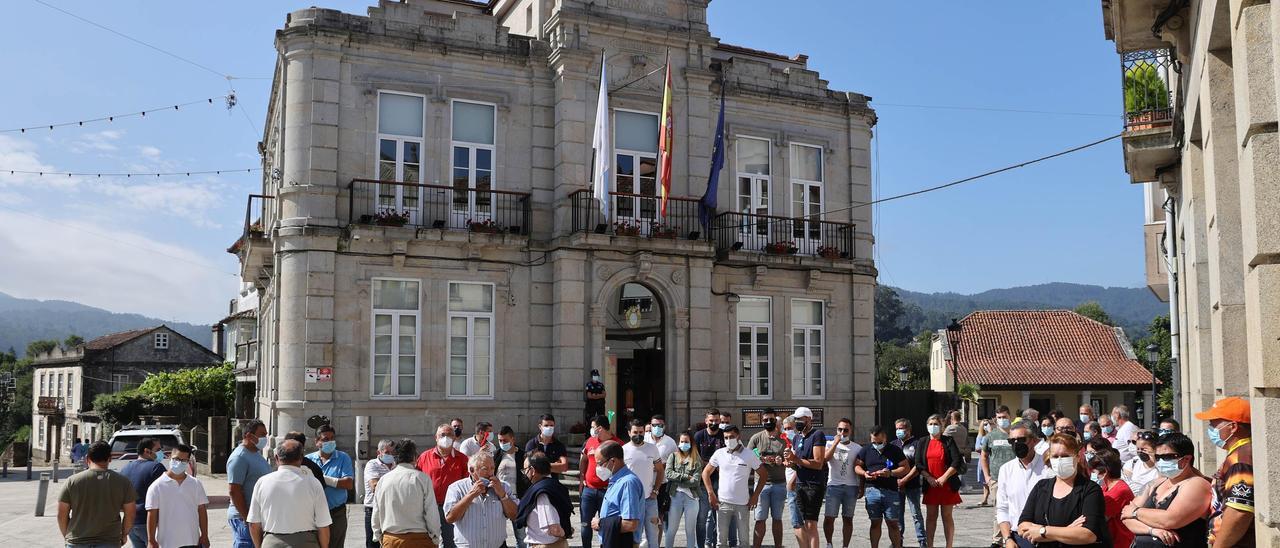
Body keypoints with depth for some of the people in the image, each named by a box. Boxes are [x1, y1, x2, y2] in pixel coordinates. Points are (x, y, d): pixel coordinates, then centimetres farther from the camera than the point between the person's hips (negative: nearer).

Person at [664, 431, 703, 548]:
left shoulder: (697, 459, 1)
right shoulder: (673, 456, 7)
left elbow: (695, 481, -8)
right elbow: (668, 473, -7)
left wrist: (677, 479, -8)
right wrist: (685, 476, -12)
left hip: (691, 497, -1)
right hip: (675, 496, 1)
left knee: (690, 529, 8)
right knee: (671, 529, 7)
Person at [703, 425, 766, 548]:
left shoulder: (750, 455, -2)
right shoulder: (719, 453, 2)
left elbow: (763, 475, 5)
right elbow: (706, 473, 9)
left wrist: (755, 496, -1)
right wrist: (711, 494, 1)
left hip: (742, 504, -1)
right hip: (722, 502, 1)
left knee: (744, 538, 6)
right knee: (721, 538, 6)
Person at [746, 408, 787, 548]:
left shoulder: (783, 438, 5)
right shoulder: (756, 438, 3)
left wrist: (782, 461, -13)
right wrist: (761, 460, -13)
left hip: (779, 484, 1)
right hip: (762, 483, -1)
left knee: (777, 519, 10)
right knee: (760, 519, -2)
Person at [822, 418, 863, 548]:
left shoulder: (857, 448, 7)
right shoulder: (830, 445, 5)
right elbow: (826, 458, -15)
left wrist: (861, 488, 4)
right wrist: (836, 442, -13)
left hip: (851, 487, 1)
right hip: (833, 485, -1)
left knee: (848, 519, 6)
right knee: (828, 518, -3)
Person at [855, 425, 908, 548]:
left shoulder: (895, 450, 5)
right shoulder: (866, 450, 9)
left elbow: (905, 468, 3)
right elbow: (856, 466, 11)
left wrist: (890, 473, -14)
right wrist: (864, 473, -10)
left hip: (891, 491, -1)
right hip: (872, 490, 1)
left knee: (893, 524, -1)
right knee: (875, 523, 7)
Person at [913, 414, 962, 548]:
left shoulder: (948, 441, 1)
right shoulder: (922, 442, 8)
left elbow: (957, 462, -7)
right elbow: (918, 464, 3)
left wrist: (943, 478, -13)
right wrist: (929, 478, -10)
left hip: (947, 484, -2)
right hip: (930, 485, 2)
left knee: (947, 516, 3)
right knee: (931, 516, 6)